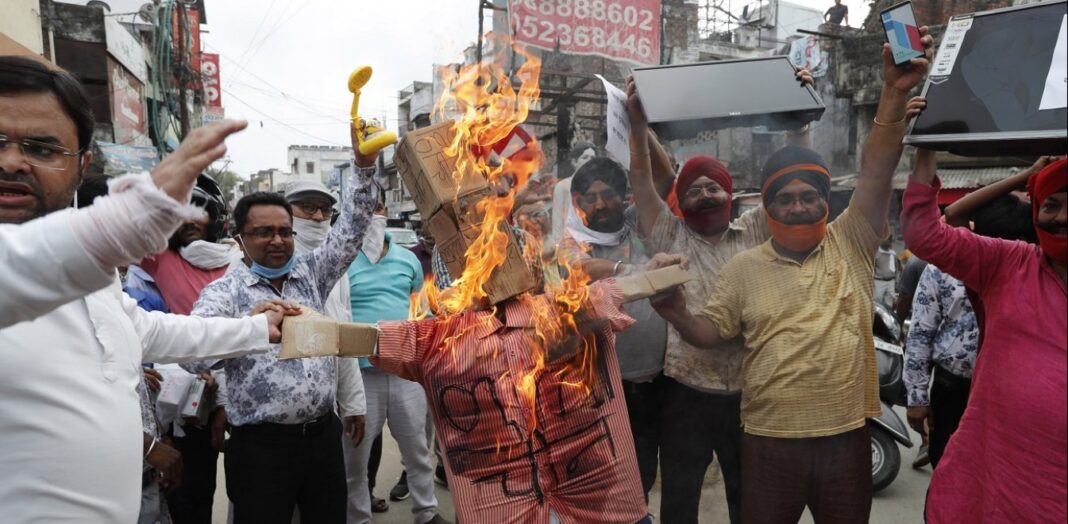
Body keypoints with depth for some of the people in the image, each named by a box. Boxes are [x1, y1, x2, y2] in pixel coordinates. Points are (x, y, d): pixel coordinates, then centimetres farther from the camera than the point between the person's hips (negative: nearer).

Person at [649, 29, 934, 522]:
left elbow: (876, 171, -11)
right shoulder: (742, 268, -1)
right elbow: (711, 332, 2)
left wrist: (894, 94, -22)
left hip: (846, 435, 1)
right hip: (770, 439, -1)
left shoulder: (850, 245, 0)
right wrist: (678, 314, -20)